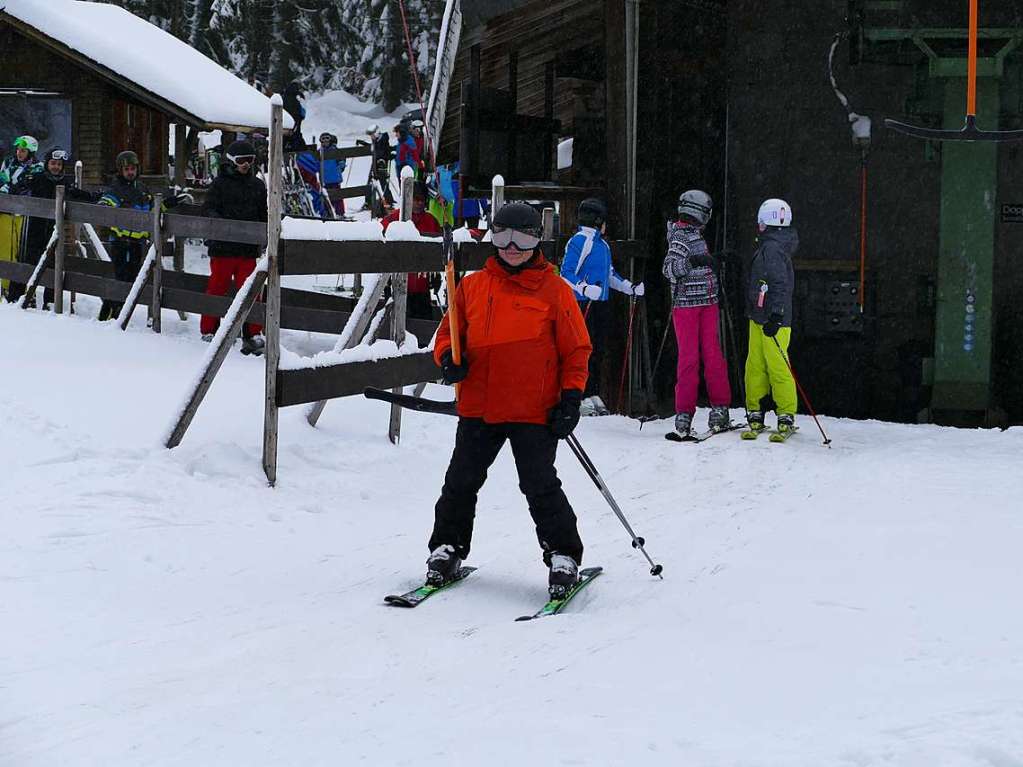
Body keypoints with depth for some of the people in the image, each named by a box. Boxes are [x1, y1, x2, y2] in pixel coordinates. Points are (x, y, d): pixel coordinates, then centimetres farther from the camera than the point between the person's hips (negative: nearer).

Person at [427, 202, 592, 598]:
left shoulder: (554, 290, 1)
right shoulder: (472, 286, 9)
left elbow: (576, 349, 4)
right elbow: (450, 331, 18)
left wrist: (571, 398, -5)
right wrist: (448, 358, -5)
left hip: (534, 410, -3)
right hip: (478, 406, 4)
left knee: (540, 486, -6)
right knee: (461, 482, 9)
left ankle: (563, 556, 6)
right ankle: (447, 547, 24)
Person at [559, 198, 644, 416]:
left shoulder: (602, 244, 19)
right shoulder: (580, 241, -8)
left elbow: (610, 274, 30)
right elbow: (566, 273, -15)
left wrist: (631, 288, 26)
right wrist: (585, 288, -29)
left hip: (601, 304, 9)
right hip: (584, 303, -8)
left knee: (598, 351, 9)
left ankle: (594, 395, 16)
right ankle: (584, 398, -10)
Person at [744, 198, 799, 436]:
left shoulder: (772, 249, -14)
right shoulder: (772, 246, 17)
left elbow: (780, 285, -23)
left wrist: (775, 316, -28)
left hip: (772, 320, -10)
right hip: (759, 318, 10)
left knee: (777, 366, -6)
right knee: (755, 366, 9)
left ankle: (786, 415, -2)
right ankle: (755, 412, 14)